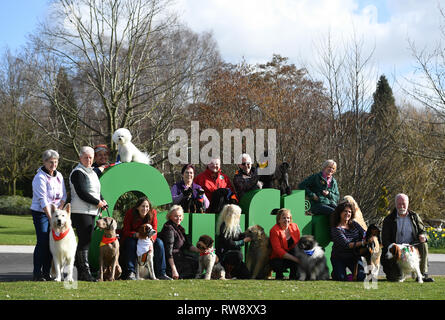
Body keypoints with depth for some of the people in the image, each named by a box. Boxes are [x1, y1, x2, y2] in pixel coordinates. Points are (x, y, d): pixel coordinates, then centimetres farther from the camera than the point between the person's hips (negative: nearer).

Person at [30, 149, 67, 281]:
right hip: (40, 213, -6)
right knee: (42, 242, -11)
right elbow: (42, 200, -18)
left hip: (56, 212, 6)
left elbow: (63, 195, 11)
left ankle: (46, 273, 10)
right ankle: (37, 274, -6)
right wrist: (51, 217, -22)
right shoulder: (40, 177, -13)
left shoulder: (59, 176, 10)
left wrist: (59, 210, -5)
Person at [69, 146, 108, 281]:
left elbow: (96, 191, 26)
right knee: (84, 241, -10)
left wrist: (102, 201, 7)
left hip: (91, 211, 9)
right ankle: (84, 272, -10)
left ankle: (82, 272, 12)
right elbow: (82, 193, -17)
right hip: (80, 212, -9)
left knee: (85, 240, 8)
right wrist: (98, 202, -11)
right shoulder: (78, 173, -9)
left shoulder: (92, 172, 20)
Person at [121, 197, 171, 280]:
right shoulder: (130, 213, -20)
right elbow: (126, 231, -20)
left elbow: (154, 231, -13)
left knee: (159, 242, -22)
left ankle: (161, 273, -19)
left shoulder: (153, 213, -13)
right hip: (131, 238, -3)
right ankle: (131, 272, -38)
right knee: (131, 242, -35)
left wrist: (151, 239, -36)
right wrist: (137, 234, -41)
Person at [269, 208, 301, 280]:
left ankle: (294, 275, -17)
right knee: (278, 264, -37)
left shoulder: (294, 226, -2)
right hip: (278, 258, -4)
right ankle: (279, 274, 4)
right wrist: (295, 259, -30)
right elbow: (278, 250, -23)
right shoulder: (274, 231, -16)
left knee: (295, 248, -28)